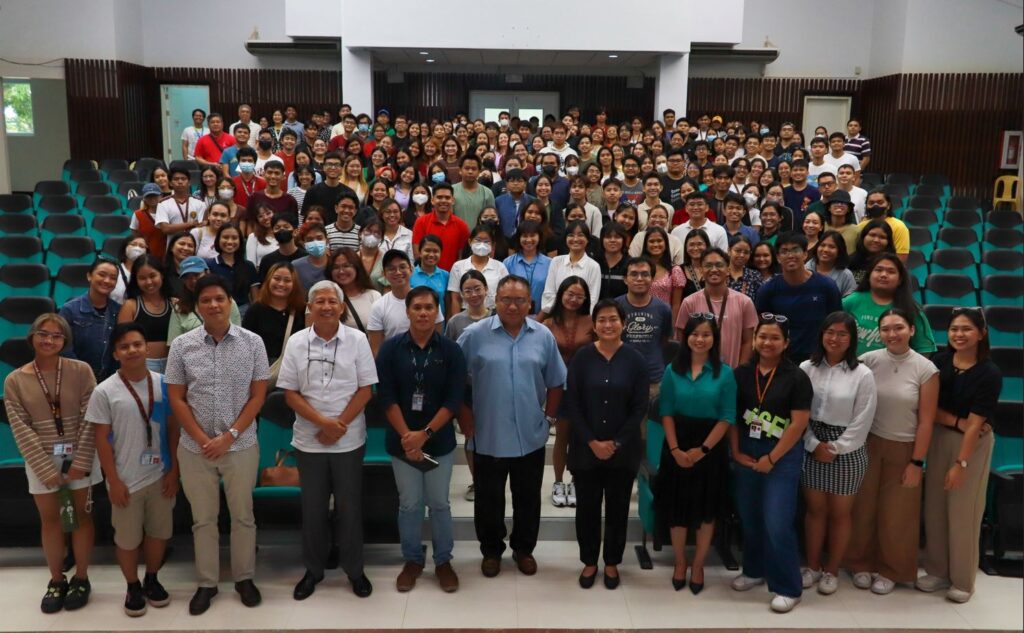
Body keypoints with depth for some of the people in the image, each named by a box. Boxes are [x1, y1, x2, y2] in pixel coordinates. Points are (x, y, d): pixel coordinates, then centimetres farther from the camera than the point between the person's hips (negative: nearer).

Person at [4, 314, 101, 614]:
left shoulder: (81, 371, -5)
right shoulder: (15, 380, -2)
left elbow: (90, 420, -8)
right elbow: (21, 429, -6)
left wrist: (80, 462, -14)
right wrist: (47, 470, -12)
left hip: (79, 456, -1)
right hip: (41, 460, 1)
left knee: (81, 516, 8)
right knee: (50, 520, 10)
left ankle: (81, 578, 22)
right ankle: (56, 580, 25)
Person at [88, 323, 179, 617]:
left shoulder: (163, 384, -3)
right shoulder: (105, 391, -10)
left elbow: (173, 428, 2)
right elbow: (102, 439, -7)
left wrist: (173, 470, 1)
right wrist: (114, 481, -9)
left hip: (160, 476, 2)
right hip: (127, 480, -2)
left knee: (158, 532, 15)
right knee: (127, 538, 11)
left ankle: (152, 579, 37)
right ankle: (133, 587, 32)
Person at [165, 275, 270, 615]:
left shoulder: (252, 342, -5)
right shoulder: (182, 345, -3)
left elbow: (258, 396, -4)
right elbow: (176, 399, 0)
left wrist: (229, 436, -11)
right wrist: (203, 439, -8)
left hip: (241, 446, -1)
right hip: (195, 448, 1)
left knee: (243, 516, 12)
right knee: (203, 519, 13)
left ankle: (244, 578, 30)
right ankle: (206, 583, 29)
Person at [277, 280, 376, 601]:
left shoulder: (357, 340, -3)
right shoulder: (296, 343, 0)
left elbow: (365, 389, -4)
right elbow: (290, 393, -2)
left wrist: (339, 425, -12)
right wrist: (322, 422, -14)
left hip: (349, 440, -1)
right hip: (309, 440, 1)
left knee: (349, 506, 9)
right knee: (313, 508, 12)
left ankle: (354, 569, 25)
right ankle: (313, 569, 29)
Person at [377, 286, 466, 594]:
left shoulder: (451, 350, -5)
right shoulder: (391, 348, -4)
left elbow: (454, 399, -9)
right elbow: (386, 396, -7)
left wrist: (424, 434, -16)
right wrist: (406, 435, -14)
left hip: (440, 441, 0)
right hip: (401, 440, 1)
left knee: (439, 503, 10)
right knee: (409, 504, 11)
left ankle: (443, 561, 26)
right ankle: (412, 560, 29)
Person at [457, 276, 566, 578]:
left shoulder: (544, 336, -1)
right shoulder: (475, 335, -8)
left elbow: (555, 383, 7)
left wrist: (549, 418, 4)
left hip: (531, 436, 2)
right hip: (489, 436, -2)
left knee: (528, 498, 16)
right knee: (489, 498, 13)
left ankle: (524, 549, 35)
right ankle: (491, 550, 33)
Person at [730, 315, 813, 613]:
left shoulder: (796, 377, -10)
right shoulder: (742, 373, 2)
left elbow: (798, 424, -12)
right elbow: (731, 415, 6)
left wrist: (771, 458, -11)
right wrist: (736, 451, -2)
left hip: (782, 456, -4)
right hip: (747, 454, 4)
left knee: (777, 523, -7)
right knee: (749, 517, 14)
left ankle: (788, 587, 8)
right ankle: (754, 570, 35)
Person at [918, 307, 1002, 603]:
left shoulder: (990, 374, -14)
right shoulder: (939, 362, -4)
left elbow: (975, 423, -15)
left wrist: (961, 463, -16)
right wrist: (956, 422, -16)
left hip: (974, 445, -4)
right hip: (939, 439, 4)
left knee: (964, 511, 3)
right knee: (935, 507, 8)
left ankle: (963, 580, 19)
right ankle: (938, 571, 24)